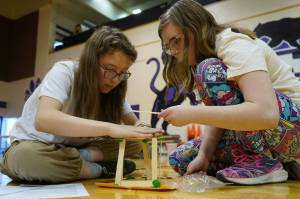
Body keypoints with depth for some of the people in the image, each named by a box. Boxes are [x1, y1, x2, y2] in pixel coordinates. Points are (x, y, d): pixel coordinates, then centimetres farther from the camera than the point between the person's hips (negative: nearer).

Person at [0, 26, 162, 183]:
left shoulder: (112, 88, -7)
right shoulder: (63, 71, -23)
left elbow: (134, 123, -3)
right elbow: (43, 119, -40)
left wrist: (144, 133, -27)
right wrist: (110, 128, -49)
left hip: (72, 147, 4)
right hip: (32, 146, -3)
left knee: (133, 144, -14)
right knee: (28, 156, -40)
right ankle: (104, 170, -21)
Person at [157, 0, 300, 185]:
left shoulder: (234, 44, -19)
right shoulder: (207, 52, 8)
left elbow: (266, 114, -34)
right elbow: (219, 113, 2)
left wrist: (191, 114, -31)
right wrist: (203, 155, -12)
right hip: (256, 130, 8)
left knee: (210, 71, -25)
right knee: (180, 158, 1)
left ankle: (261, 163, -16)